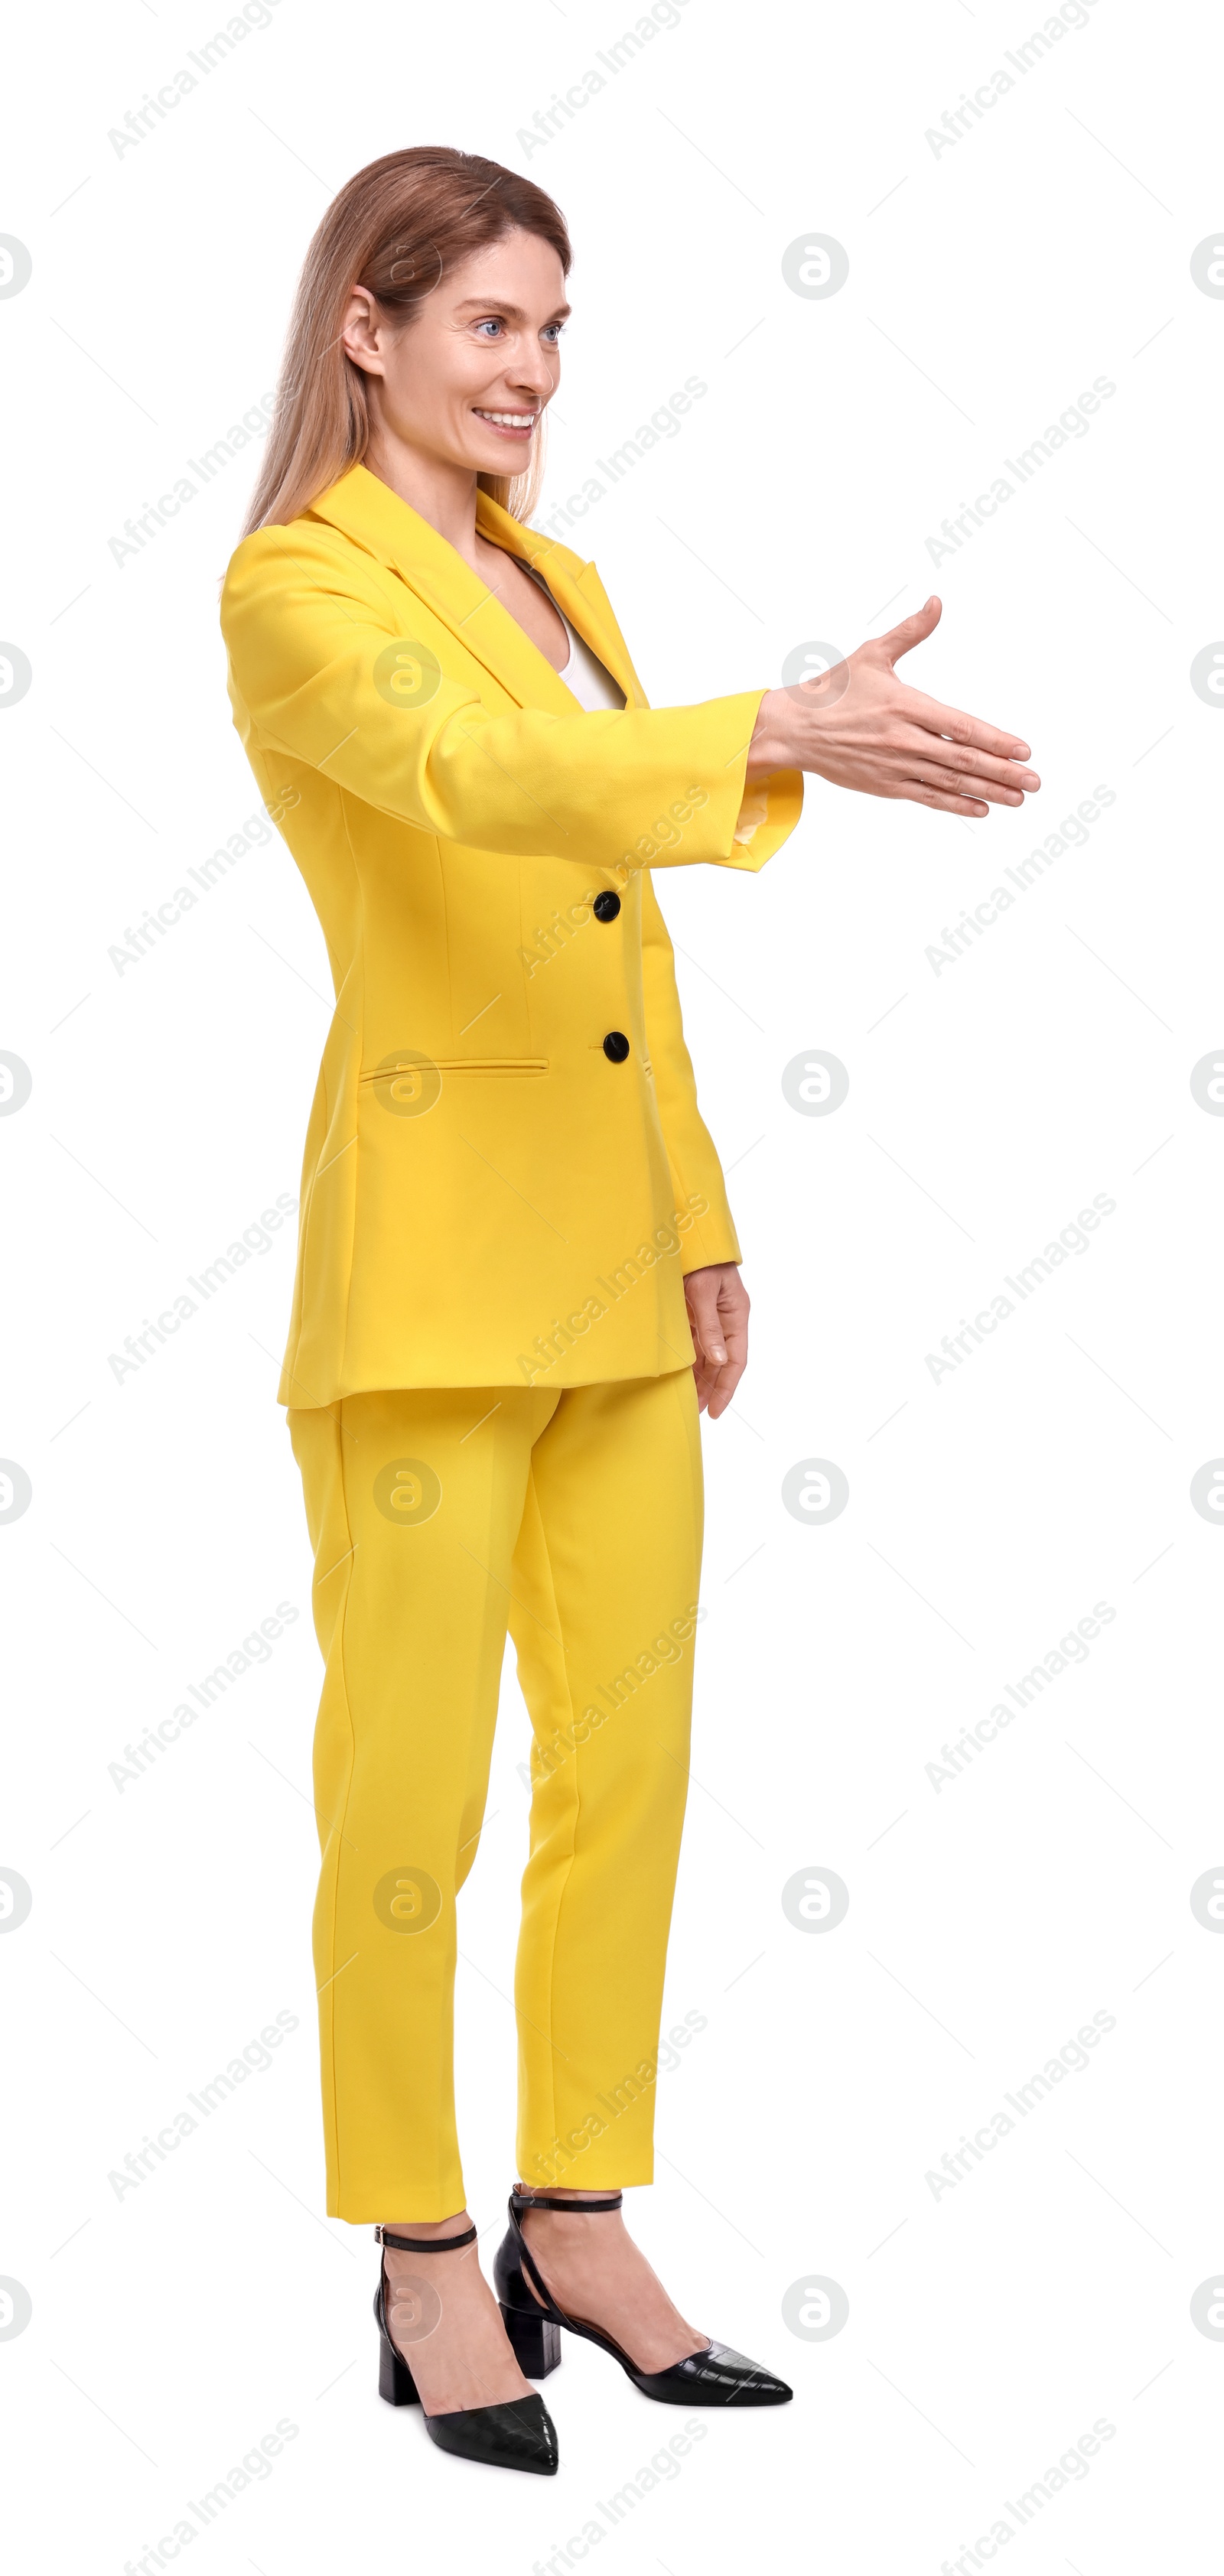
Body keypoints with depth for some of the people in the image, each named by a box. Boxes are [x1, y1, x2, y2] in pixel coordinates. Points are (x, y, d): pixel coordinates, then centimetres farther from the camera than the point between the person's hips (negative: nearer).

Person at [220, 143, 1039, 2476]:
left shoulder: (561, 582, 16)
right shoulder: (297, 586, -8)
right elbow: (480, 774, -30)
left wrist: (702, 1225, 14)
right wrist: (780, 740, -43)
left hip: (615, 1251, 8)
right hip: (429, 1249, -8)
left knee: (630, 1752, 11)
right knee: (414, 1779, 1)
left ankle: (579, 2226, 24)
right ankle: (423, 2266, 15)